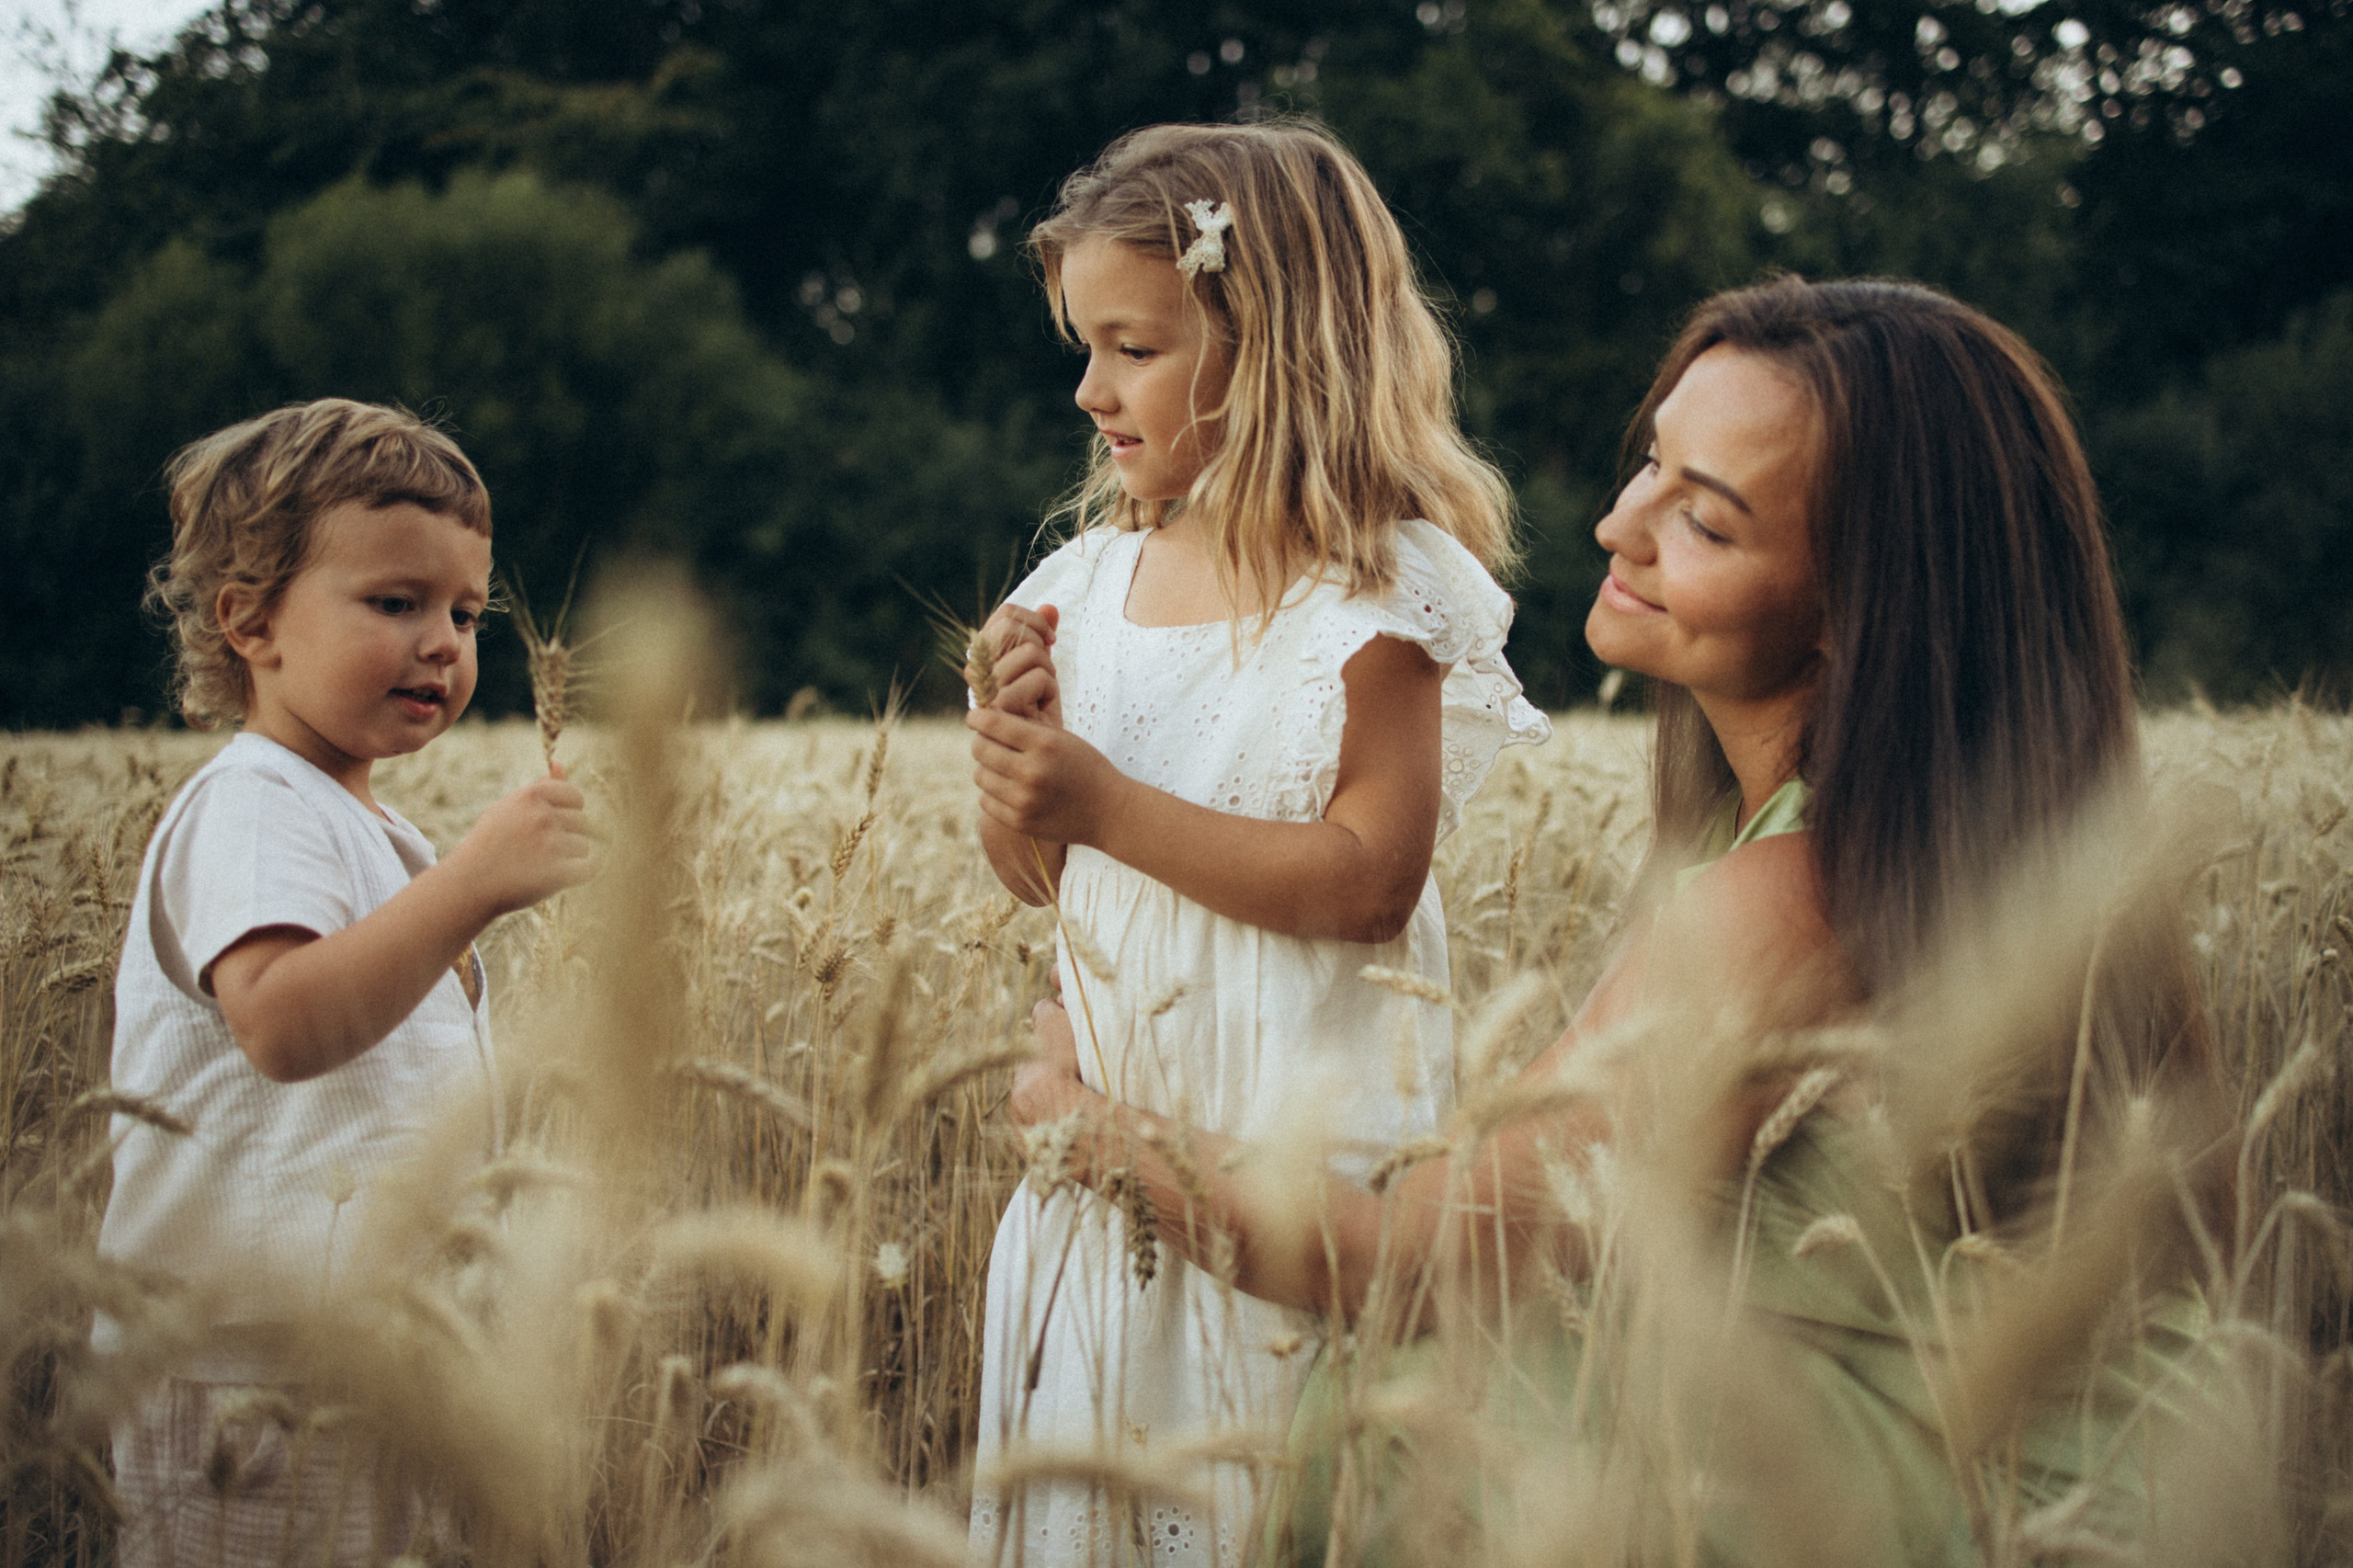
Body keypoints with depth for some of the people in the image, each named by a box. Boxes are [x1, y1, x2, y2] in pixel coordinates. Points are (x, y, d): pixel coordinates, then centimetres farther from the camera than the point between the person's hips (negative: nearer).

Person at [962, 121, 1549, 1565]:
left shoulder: (1375, 595, -11)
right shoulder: (1096, 576, 8)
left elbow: (1369, 878, -20)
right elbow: (1035, 877, 13)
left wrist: (1110, 806, -21)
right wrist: (1018, 745, -8)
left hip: (1299, 1128, -6)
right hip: (1111, 1131, 6)